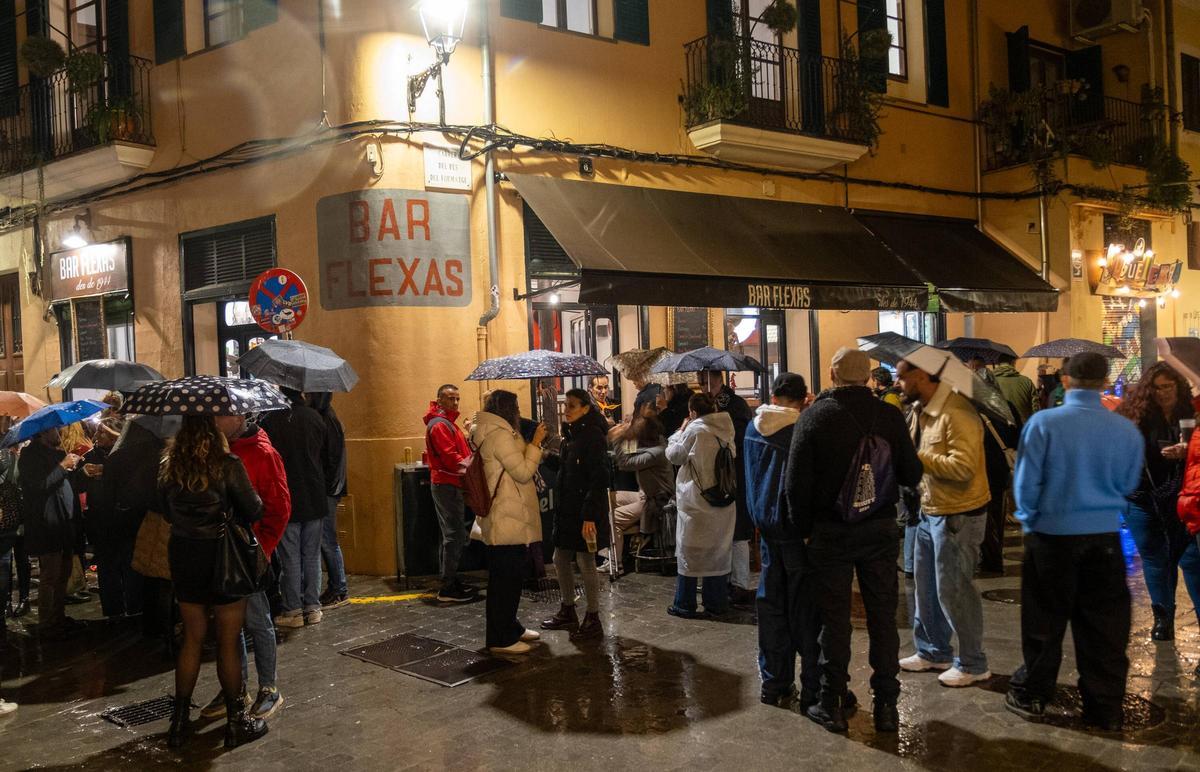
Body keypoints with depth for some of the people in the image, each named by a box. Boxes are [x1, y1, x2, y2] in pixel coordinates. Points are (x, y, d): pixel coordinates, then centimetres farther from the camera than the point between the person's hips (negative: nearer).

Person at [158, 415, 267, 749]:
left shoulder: (169, 466, -1)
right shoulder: (227, 465, -16)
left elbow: (167, 513, 10)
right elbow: (254, 511, -10)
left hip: (183, 556, 5)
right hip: (221, 556, -5)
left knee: (192, 638, 16)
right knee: (229, 641, 6)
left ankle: (179, 721, 22)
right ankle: (236, 722, 16)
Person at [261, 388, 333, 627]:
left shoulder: (269, 421, -12)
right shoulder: (315, 417, 0)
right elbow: (329, 459, 6)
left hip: (285, 501, -3)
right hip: (315, 499, 3)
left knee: (290, 557, 4)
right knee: (312, 555, 11)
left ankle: (293, 610, 8)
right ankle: (313, 607, 14)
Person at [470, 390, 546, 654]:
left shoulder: (497, 433, 16)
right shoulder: (499, 435, -17)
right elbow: (523, 472, -18)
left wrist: (534, 445, 16)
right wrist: (536, 443, -11)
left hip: (505, 521, 11)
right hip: (507, 521, -11)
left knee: (509, 577, 19)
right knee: (506, 578, -5)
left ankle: (510, 628, 30)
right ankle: (501, 639, 1)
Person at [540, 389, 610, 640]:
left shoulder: (592, 436, -15)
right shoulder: (570, 435, 12)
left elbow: (599, 478, -20)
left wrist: (589, 516, -24)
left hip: (586, 510, -9)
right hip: (567, 509, 9)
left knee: (585, 563, -2)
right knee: (561, 560, 14)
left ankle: (593, 620, 9)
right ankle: (568, 612, 29)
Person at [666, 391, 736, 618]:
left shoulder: (695, 430, -14)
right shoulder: (725, 431, 4)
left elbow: (674, 455, -5)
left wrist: (681, 431, 8)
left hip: (696, 502, -6)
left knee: (689, 551, 3)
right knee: (719, 551, 13)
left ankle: (685, 605, 7)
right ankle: (717, 602, 18)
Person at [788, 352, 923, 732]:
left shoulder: (814, 416, -9)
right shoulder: (889, 416, -5)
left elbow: (797, 483, -10)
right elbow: (912, 475, -2)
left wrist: (804, 528, 3)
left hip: (831, 531, -1)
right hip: (880, 529, 1)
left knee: (834, 618, 7)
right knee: (883, 616, 10)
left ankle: (832, 704, 14)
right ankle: (886, 704, 16)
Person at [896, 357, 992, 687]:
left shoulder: (957, 414, -22)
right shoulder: (919, 412, 7)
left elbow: (962, 467, -29)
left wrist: (918, 456, -24)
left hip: (958, 516, -9)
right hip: (930, 512, 9)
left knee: (953, 591, 1)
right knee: (927, 587, 18)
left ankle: (973, 664, 17)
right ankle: (933, 652, 34)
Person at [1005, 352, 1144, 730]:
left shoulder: (1043, 423, -14)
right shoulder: (1126, 430, -6)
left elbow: (1026, 483, -8)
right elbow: (1128, 485, 7)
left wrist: (1029, 519, 9)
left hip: (1052, 533, -2)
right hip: (1105, 536, 2)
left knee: (1044, 621, 11)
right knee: (1104, 624, 11)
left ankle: (1031, 696, 23)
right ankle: (1105, 708, 19)